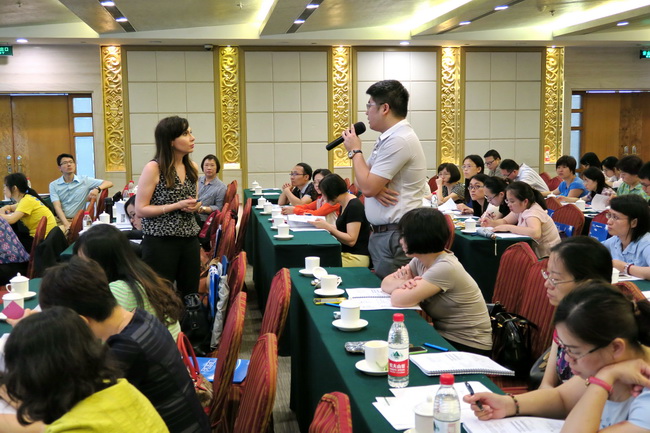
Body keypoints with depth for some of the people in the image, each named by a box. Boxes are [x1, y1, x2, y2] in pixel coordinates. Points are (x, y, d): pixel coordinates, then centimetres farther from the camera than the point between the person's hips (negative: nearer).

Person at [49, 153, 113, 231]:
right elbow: (57, 207, -2)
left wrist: (97, 189, -15)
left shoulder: (84, 180, 8)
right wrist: (66, 224, -19)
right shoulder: (54, 185, 9)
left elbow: (109, 183, 7)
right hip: (60, 220, 0)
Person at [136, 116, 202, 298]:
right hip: (160, 242, -6)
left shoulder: (192, 167, 7)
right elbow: (140, 210, -12)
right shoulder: (153, 168, -12)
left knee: (190, 293, 11)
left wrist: (195, 206, -3)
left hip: (189, 239, 6)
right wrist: (177, 206, -19)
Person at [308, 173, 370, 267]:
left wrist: (328, 227, -17)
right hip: (344, 253, 9)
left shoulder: (354, 206, -15)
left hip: (356, 258, -9)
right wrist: (325, 225, 4)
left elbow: (351, 240, -19)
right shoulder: (343, 205, 14)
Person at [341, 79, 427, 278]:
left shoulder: (399, 140, -18)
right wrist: (375, 186, -10)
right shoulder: (387, 138, 14)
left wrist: (354, 150, -6)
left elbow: (367, 187, -20)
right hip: (381, 233, 10)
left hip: (395, 237, -10)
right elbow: (363, 180, 15)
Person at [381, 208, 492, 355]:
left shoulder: (445, 268, -24)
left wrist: (402, 285, -6)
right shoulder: (420, 260, 1)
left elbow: (398, 301, -27)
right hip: (444, 337, 7)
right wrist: (403, 283, -16)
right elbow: (386, 284, 4)